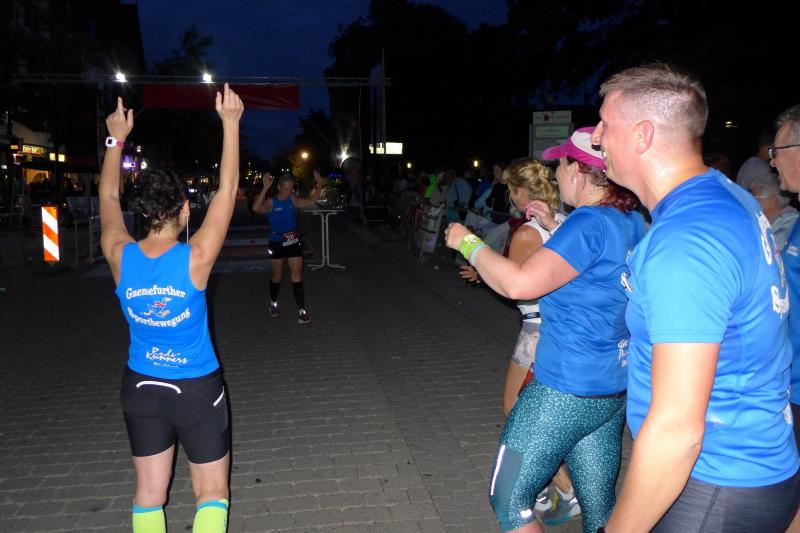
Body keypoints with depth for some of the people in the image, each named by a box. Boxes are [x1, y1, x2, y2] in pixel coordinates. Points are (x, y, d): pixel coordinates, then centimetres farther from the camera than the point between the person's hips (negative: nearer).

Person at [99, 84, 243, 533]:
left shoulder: (120, 258, -11)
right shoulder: (195, 259, -21)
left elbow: (109, 198, 8)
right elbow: (228, 190, -15)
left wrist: (117, 138, 16)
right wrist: (231, 123, -9)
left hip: (141, 388, 4)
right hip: (197, 390, -4)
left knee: (149, 492, 18)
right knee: (212, 493, 13)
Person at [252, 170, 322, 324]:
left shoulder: (293, 200, 0)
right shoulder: (271, 202, -13)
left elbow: (311, 202, 4)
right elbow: (256, 208, -33)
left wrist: (319, 186, -10)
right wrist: (265, 188, -42)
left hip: (293, 242, 3)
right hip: (277, 243, -3)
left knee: (297, 275, -1)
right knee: (277, 276, 13)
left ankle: (301, 310, 0)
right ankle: (273, 303, 38)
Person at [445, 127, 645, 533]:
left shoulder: (589, 222, -20)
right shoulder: (632, 222, 6)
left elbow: (519, 283, -29)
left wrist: (467, 242, -15)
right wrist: (555, 229, 21)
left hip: (565, 391, -9)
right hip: (613, 392, 9)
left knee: (508, 498, 9)